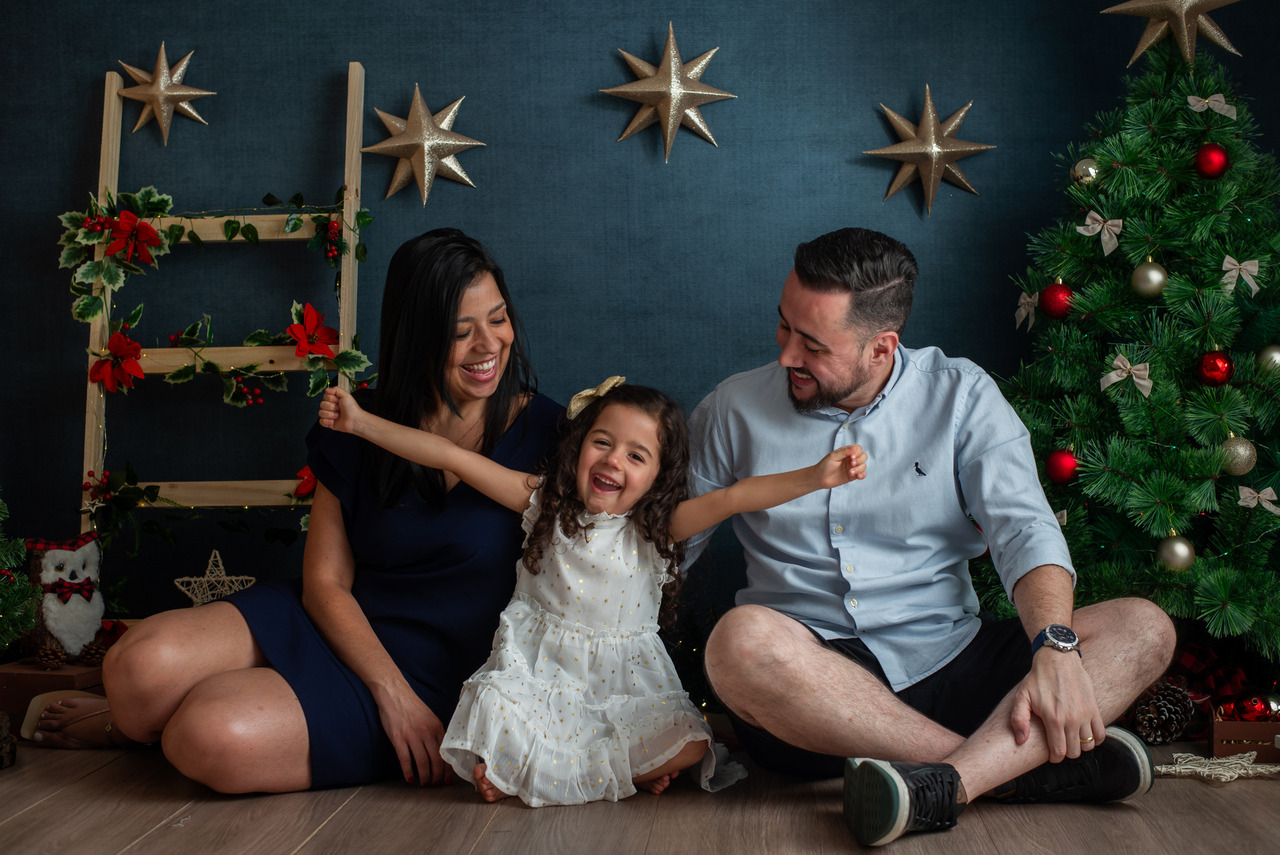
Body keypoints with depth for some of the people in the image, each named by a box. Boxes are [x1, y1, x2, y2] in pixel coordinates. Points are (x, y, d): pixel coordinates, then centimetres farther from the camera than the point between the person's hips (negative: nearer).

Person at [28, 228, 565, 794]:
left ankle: (153, 723, 9)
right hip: (332, 625, 3)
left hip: (428, 674, -3)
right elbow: (325, 581, -1)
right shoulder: (359, 431, 2)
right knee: (141, 663, -24)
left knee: (211, 740, -27)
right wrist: (392, 692, -15)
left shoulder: (543, 429, -6)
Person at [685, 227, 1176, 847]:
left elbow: (1025, 529, -7)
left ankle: (944, 785, -40)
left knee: (1143, 628, -17)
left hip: (949, 660, 2)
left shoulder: (960, 394, 4)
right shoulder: (736, 407, 5)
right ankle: (1024, 766, -26)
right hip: (811, 683, -1)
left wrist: (1055, 648, -24)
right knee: (742, 639, -36)